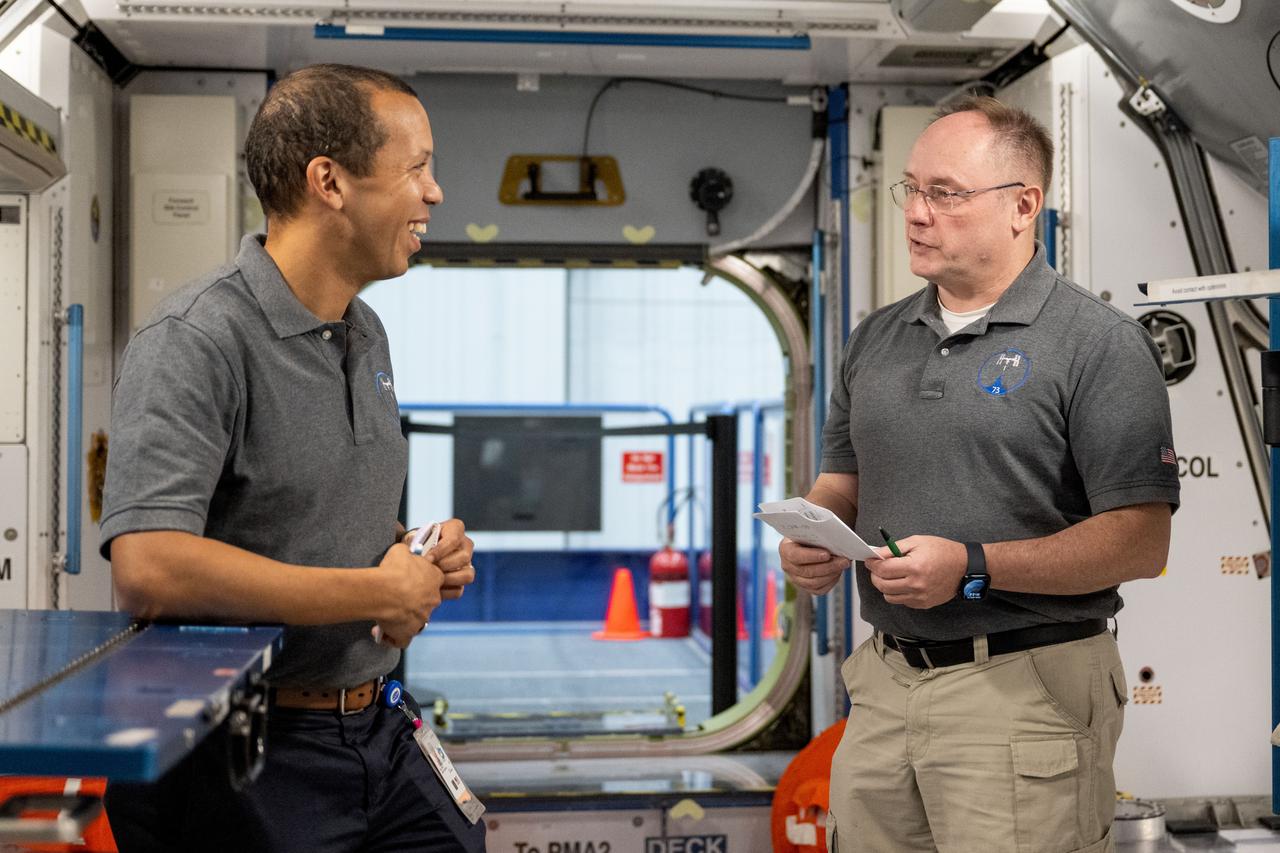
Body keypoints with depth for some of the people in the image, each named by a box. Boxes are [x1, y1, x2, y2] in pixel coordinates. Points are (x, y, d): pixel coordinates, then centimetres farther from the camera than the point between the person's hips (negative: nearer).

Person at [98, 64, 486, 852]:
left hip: (374, 731, 8)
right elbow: (148, 568, -31)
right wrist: (381, 593, -22)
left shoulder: (366, 335, 11)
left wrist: (418, 552, 2)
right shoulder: (199, 340, -18)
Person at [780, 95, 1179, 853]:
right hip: (884, 681, 6)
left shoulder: (1098, 343, -7)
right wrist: (812, 541, -2)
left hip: (1025, 688, -5)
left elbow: (1141, 542, -13)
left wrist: (974, 566, -21)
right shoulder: (877, 339, 13)